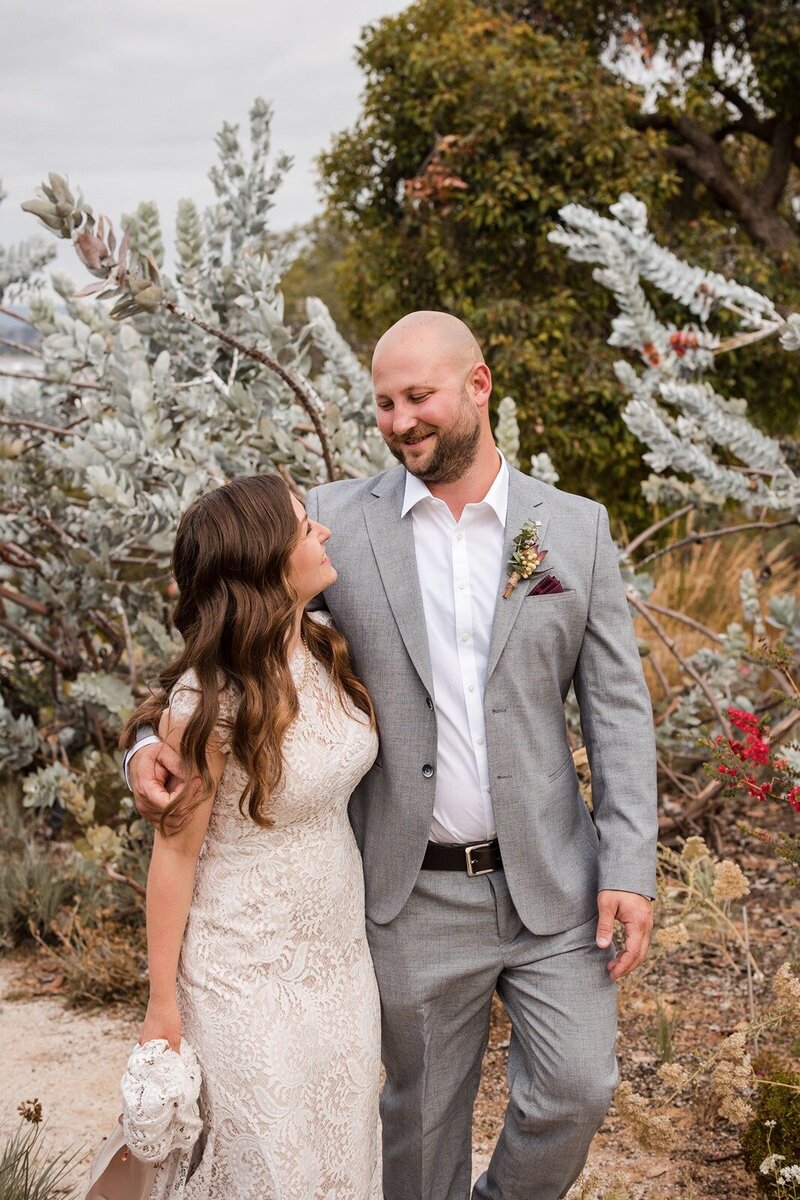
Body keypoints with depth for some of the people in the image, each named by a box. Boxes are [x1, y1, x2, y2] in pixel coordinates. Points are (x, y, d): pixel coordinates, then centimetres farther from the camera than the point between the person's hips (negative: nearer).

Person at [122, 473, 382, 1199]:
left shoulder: (329, 655, -4)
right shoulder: (205, 703, -23)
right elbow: (175, 853, -15)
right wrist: (163, 1005, -9)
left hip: (340, 958, 6)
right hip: (248, 976, -6)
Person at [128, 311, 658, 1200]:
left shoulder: (576, 527, 0)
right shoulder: (339, 518, -3)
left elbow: (617, 706, 2)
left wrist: (629, 867, -4)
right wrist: (158, 741, -16)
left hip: (549, 882, 1)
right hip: (415, 893, -1)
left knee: (577, 1087, 4)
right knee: (424, 1111, 12)